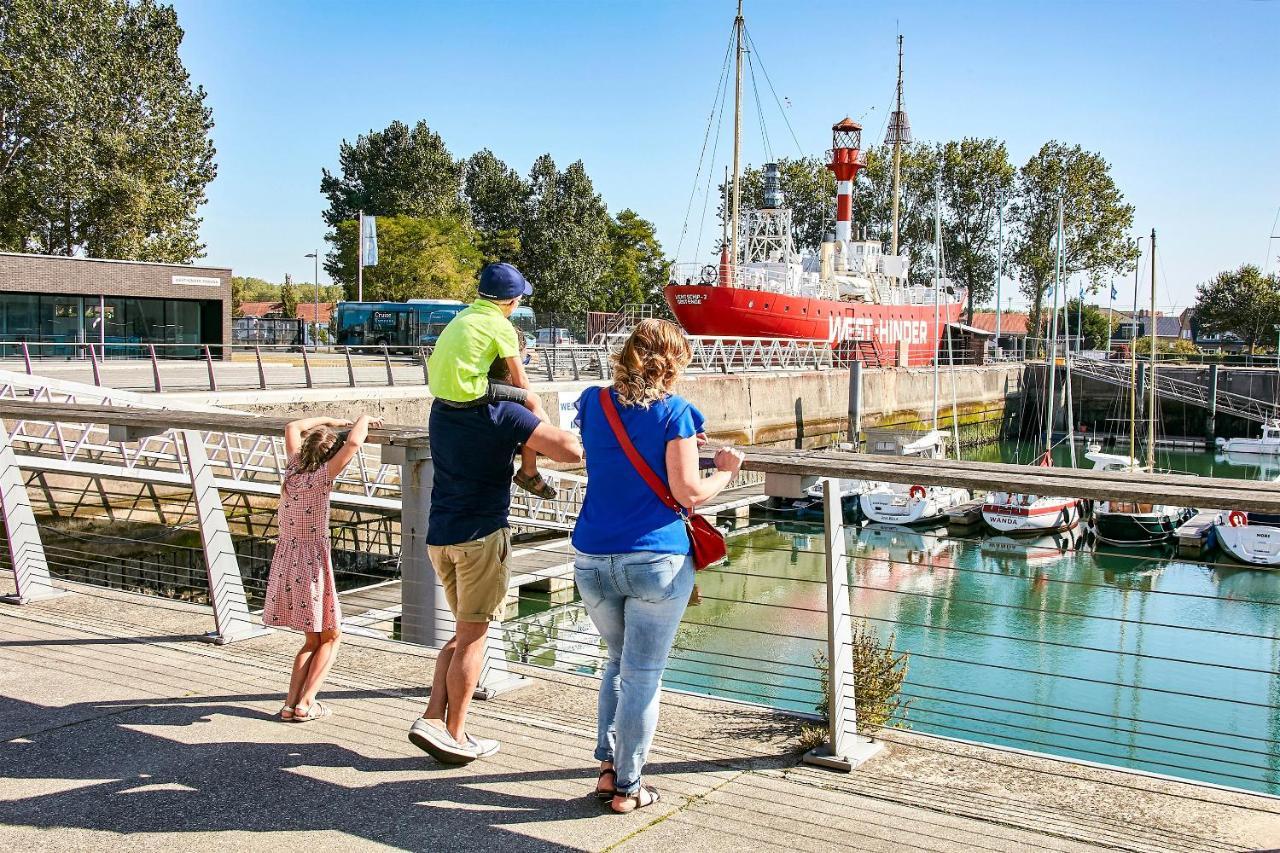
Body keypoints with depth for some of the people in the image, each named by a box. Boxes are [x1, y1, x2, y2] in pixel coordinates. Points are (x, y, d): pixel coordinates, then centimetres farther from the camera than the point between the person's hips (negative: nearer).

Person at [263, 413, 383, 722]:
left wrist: (331, 421, 20)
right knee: (330, 636, 11)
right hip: (311, 562, -7)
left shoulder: (293, 468, 2)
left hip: (286, 562, 7)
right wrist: (364, 420, -9)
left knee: (313, 639, 18)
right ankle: (305, 704, 3)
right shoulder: (321, 477, -16)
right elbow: (353, 443, -27)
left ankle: (291, 703, 12)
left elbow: (293, 427, 19)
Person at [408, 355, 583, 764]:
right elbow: (571, 450, -19)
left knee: (464, 633, 18)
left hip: (439, 535, 7)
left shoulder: (441, 407, 8)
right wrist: (542, 426, 0)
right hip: (481, 534, -7)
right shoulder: (503, 413, -12)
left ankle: (433, 718, 8)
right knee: (472, 638, 3)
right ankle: (455, 736, 9)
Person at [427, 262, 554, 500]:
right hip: (465, 393, -9)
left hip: (438, 388, 9)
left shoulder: (466, 313, 17)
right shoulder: (501, 325, -5)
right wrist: (524, 399, 18)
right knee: (532, 402, 4)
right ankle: (529, 472, 13)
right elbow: (520, 380, -3)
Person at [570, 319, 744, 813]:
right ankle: (627, 788, 15)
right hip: (657, 561, -4)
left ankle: (607, 766, 18)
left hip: (593, 562, 5)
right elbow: (689, 494, -11)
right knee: (642, 676, 7)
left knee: (618, 663, 24)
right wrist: (725, 472, 8)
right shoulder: (675, 413, -8)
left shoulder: (592, 403, 6)